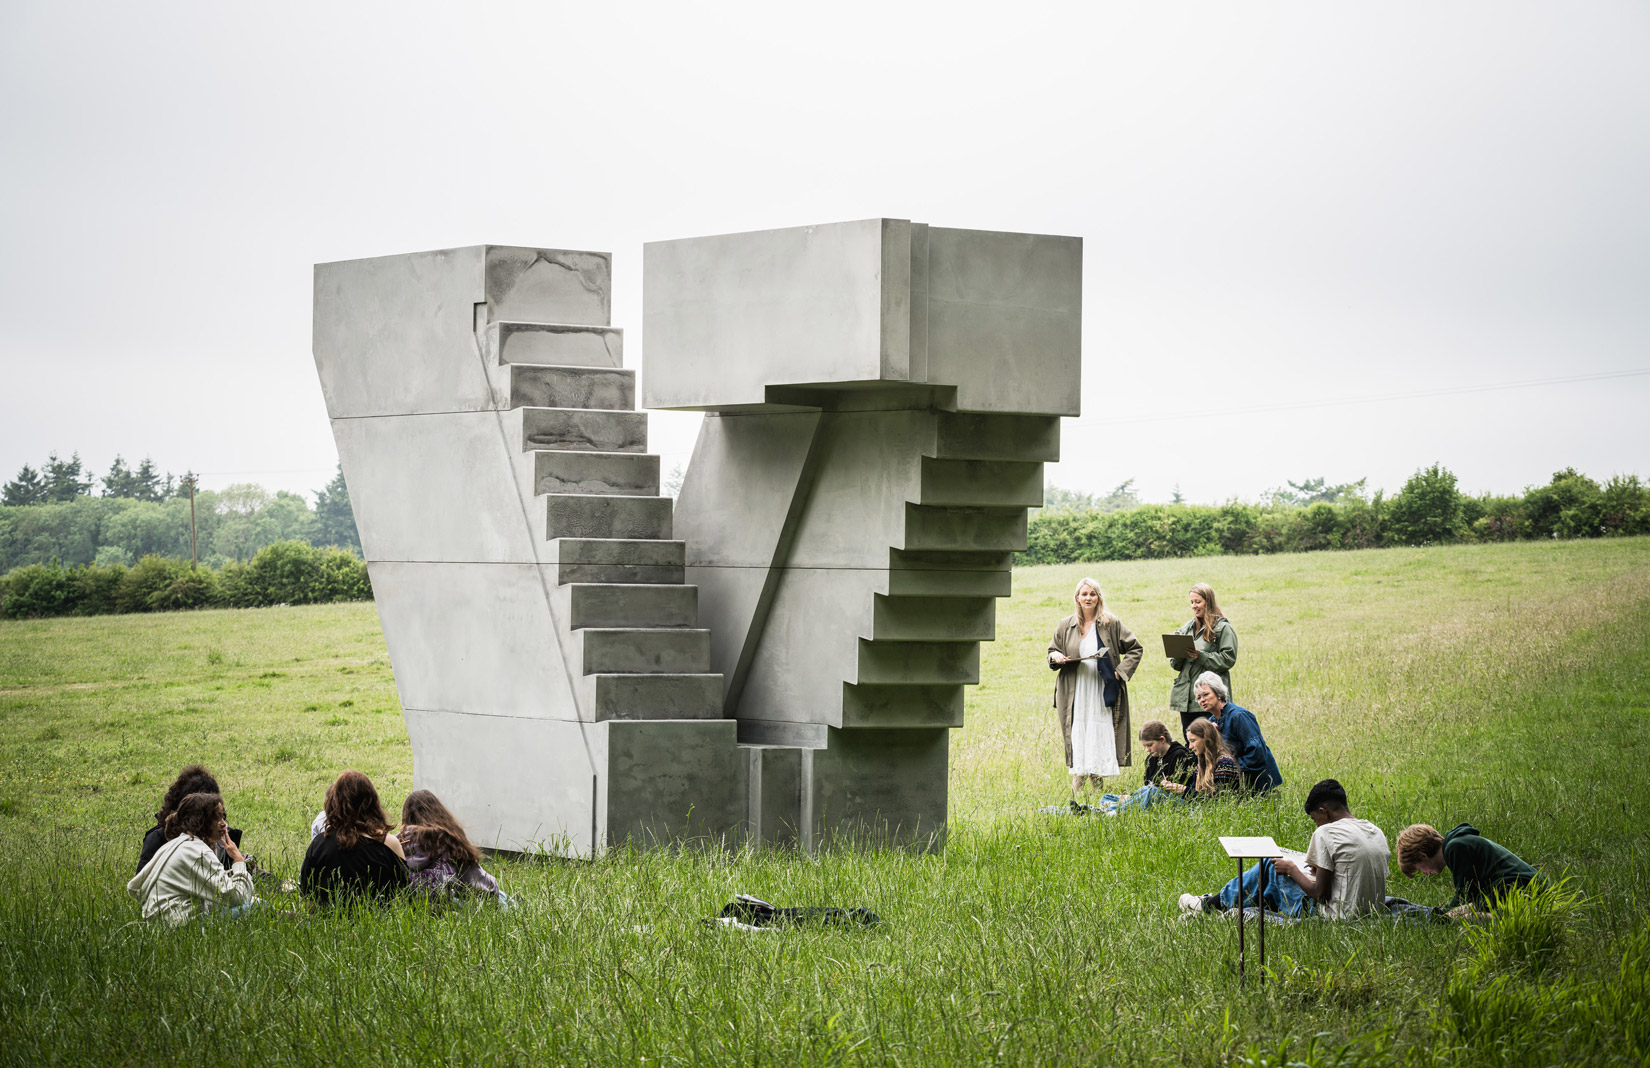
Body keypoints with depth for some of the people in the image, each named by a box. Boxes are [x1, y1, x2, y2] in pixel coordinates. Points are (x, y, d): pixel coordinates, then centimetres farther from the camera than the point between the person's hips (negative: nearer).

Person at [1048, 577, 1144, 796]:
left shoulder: (1112, 624, 3)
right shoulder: (1066, 626, 9)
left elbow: (1135, 649, 8)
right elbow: (1052, 652, 20)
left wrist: (1121, 671, -4)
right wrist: (1056, 657, -4)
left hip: (1102, 693, -1)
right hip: (1075, 694, 1)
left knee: (1101, 738, -3)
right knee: (1077, 739, -4)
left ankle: (1098, 783, 5)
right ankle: (1077, 785, -2)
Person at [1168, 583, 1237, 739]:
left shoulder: (1223, 628, -2)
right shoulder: (1186, 628, 18)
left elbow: (1228, 659, -11)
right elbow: (1175, 664, 18)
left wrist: (1201, 657, -19)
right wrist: (1177, 655, -5)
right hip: (1186, 697, 6)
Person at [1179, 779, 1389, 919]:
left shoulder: (1326, 834, -16)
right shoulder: (1376, 832, 7)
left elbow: (1320, 894, -16)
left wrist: (1292, 869, 0)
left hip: (1339, 917, -8)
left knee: (1270, 868, 10)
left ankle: (1209, 905, 29)